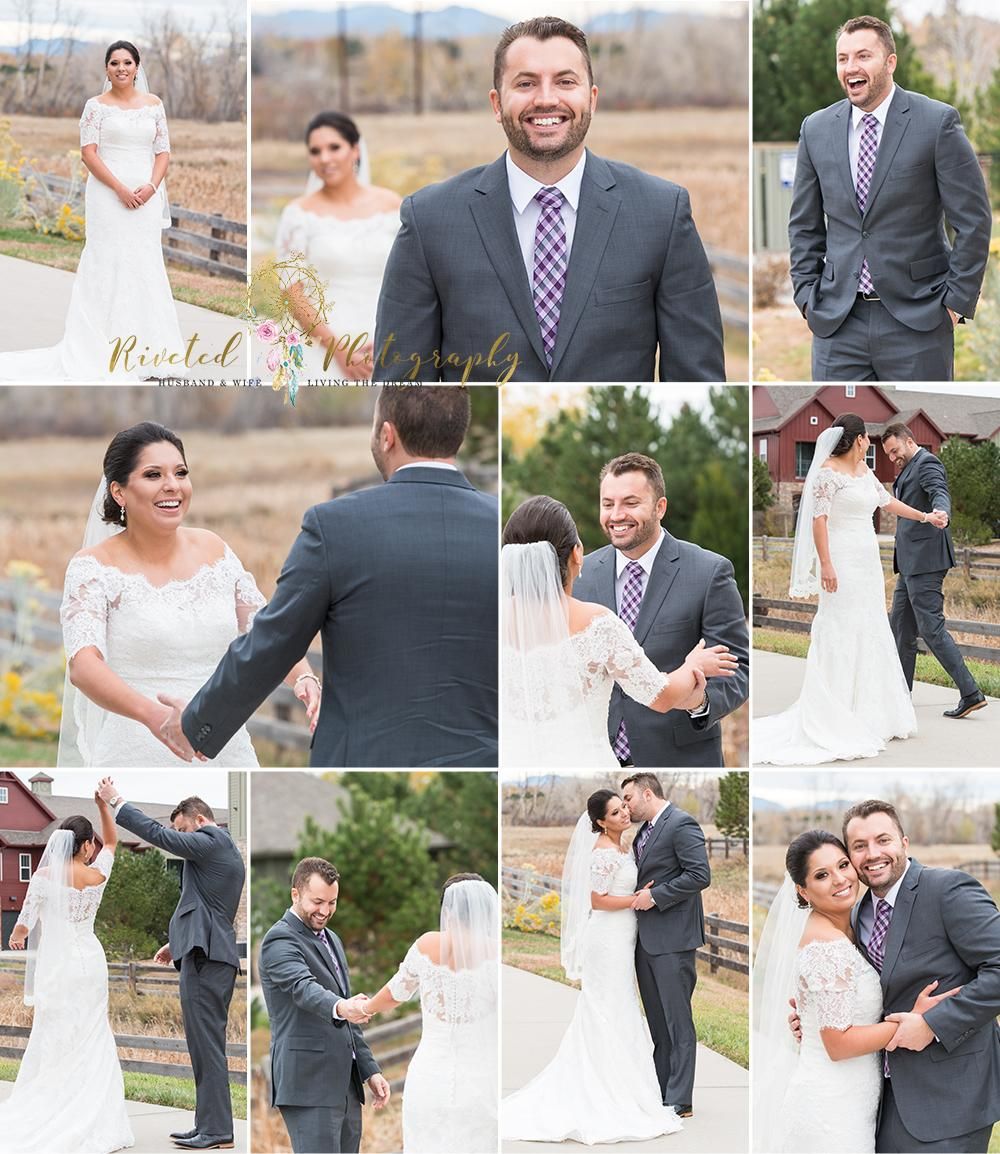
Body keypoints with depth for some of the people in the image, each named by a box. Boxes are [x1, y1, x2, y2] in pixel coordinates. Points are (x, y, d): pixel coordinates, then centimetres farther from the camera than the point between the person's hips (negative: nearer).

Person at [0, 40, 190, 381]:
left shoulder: (153, 104, 9)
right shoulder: (97, 105, -1)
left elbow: (163, 152, 9)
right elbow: (88, 152, -7)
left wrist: (151, 186, -9)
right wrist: (121, 189, -15)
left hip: (146, 197, 3)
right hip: (108, 195, -3)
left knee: (145, 266, 5)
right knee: (108, 264, -4)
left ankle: (144, 348, 12)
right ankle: (107, 349, -3)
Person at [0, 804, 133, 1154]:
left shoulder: (45, 876, -9)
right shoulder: (97, 875, -1)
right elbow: (111, 841, 21)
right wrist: (103, 805, 15)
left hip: (56, 966, -3)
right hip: (91, 963, 3)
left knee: (54, 1045, 0)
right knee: (91, 1045, 9)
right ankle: (97, 1125, 7)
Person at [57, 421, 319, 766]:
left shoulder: (214, 550, 7)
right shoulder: (95, 567, -8)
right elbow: (83, 666, -21)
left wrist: (304, 677, -10)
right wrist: (152, 714, -39)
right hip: (139, 759, -4)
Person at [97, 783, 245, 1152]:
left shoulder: (211, 841, -8)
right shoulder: (227, 850, 23)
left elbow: (159, 835, -16)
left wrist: (117, 803, -9)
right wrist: (177, 942, 31)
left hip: (204, 958, -11)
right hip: (211, 953, 11)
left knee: (207, 1044, -10)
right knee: (207, 1045, 13)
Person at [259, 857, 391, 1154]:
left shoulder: (331, 940, 21)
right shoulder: (279, 940, -8)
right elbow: (304, 987, -28)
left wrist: (370, 1070, 20)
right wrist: (340, 1007, -48)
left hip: (345, 1084, 9)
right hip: (309, 1084, -9)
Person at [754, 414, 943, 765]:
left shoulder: (864, 471, 13)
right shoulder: (828, 472, -12)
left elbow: (887, 501, 26)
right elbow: (819, 518, -16)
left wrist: (925, 517, 34)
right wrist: (825, 565, -22)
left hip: (868, 564, 9)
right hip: (842, 562, -9)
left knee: (871, 635, 10)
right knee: (840, 636, -9)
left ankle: (869, 716, 16)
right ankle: (834, 721, -7)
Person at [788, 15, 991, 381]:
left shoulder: (937, 122, -6)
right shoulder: (816, 129, 7)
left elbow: (973, 219, -4)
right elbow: (804, 225, 15)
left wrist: (957, 299, -6)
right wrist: (807, 293, 7)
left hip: (916, 318, -3)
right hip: (837, 320, 3)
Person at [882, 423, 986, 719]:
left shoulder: (927, 464, -11)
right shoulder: (909, 468, 21)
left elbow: (940, 494, -30)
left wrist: (941, 513, -52)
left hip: (925, 561, -10)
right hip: (911, 563, 10)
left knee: (931, 628, -12)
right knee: (900, 628, 13)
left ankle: (971, 694, -13)